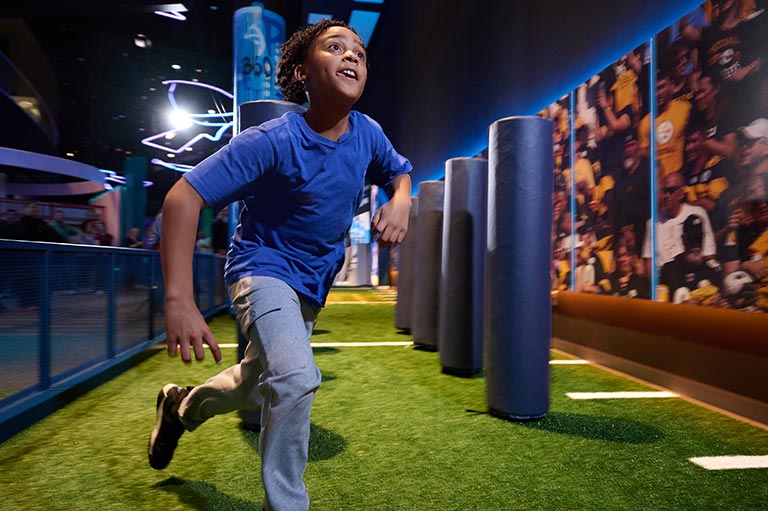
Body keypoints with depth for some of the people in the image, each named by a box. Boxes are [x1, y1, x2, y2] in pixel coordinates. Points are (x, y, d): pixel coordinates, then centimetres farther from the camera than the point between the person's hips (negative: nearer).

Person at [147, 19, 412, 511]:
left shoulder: (367, 133, -9)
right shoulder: (272, 141, -25)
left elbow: (399, 171, 11)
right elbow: (183, 198, -26)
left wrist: (400, 201, -15)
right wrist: (180, 301, -35)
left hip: (312, 284, 6)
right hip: (264, 269, -6)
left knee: (254, 388, 21)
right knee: (296, 376, -30)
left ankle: (181, 406, 53)